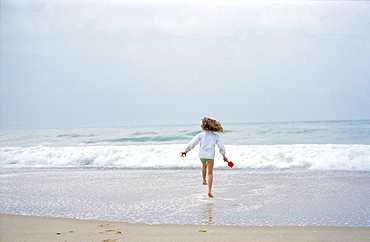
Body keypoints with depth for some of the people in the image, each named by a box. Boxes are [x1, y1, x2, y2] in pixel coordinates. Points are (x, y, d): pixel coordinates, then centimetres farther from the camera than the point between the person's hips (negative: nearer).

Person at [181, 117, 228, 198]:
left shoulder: (201, 134, 0)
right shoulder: (216, 136, 3)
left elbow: (192, 143, -2)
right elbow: (221, 147, 5)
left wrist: (186, 151, 9)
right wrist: (224, 156, 19)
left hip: (202, 155, 1)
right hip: (210, 155, -1)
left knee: (204, 165, 35)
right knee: (210, 173, 1)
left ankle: (204, 180, 43)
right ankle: (209, 190, -11)